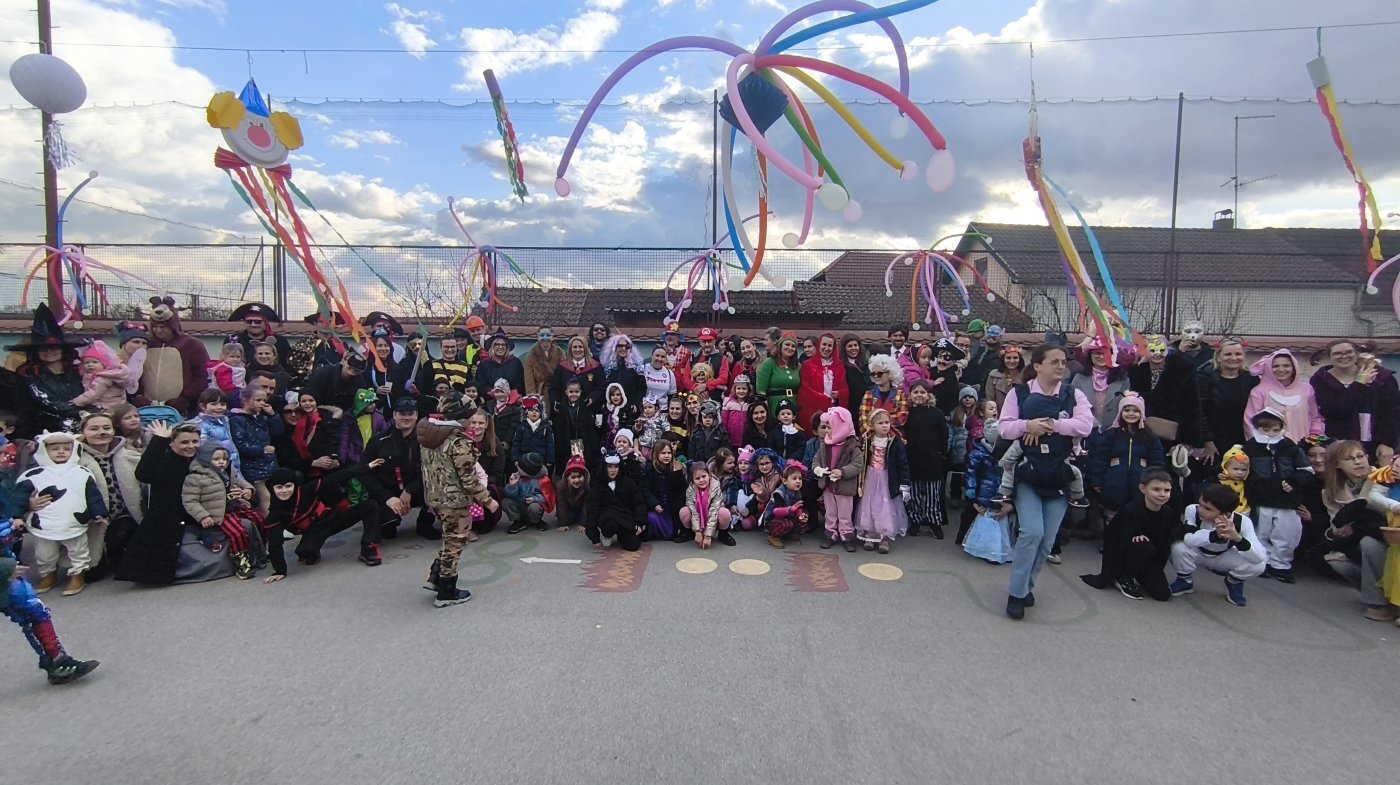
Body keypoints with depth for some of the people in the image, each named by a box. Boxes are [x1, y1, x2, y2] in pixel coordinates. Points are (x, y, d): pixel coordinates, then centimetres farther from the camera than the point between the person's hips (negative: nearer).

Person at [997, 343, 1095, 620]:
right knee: (1032, 532, -15)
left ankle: (1025, 586, 26)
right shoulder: (1019, 393, 1)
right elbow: (1004, 428, -5)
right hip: (1027, 475, -3)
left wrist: (1050, 425, -15)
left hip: (1059, 477, 3)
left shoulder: (1073, 395, 5)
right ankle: (1016, 593, 0)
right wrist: (1028, 425, -22)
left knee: (1047, 539, 5)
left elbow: (1085, 425, -11)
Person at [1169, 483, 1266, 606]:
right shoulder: (1192, 510, -30)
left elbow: (1260, 557, -34)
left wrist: (1237, 538, -51)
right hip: (1198, 553, -1)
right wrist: (1215, 534, -56)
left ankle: (1233, 583, 8)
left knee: (1258, 565, -27)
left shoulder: (1242, 521, -27)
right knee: (1179, 548, -34)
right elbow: (1188, 539, -42)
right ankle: (1185, 581, -2)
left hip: (1223, 557, 1)